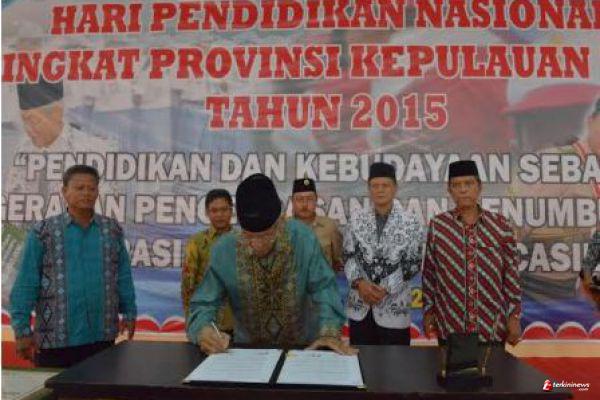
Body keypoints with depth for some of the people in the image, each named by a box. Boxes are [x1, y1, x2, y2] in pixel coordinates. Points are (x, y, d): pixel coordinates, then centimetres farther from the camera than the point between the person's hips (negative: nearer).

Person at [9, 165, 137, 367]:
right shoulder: (43, 232, -3)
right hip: (55, 339, -2)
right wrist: (23, 329, -7)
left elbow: (123, 276, 7)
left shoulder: (112, 230, 3)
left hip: (103, 337, 2)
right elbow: (26, 283, -4)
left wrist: (129, 313, 4)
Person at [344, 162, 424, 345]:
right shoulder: (357, 220, 3)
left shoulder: (410, 222, -5)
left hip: (394, 307, -2)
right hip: (359, 306, 2)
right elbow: (348, 256, 3)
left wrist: (385, 288, -15)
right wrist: (359, 282, -14)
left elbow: (412, 264, -7)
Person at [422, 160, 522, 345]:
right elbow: (429, 272, 3)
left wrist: (514, 315, -1)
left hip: (492, 328, 0)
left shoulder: (500, 225, -2)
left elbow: (511, 273, 1)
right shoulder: (437, 225, -3)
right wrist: (428, 310, 3)